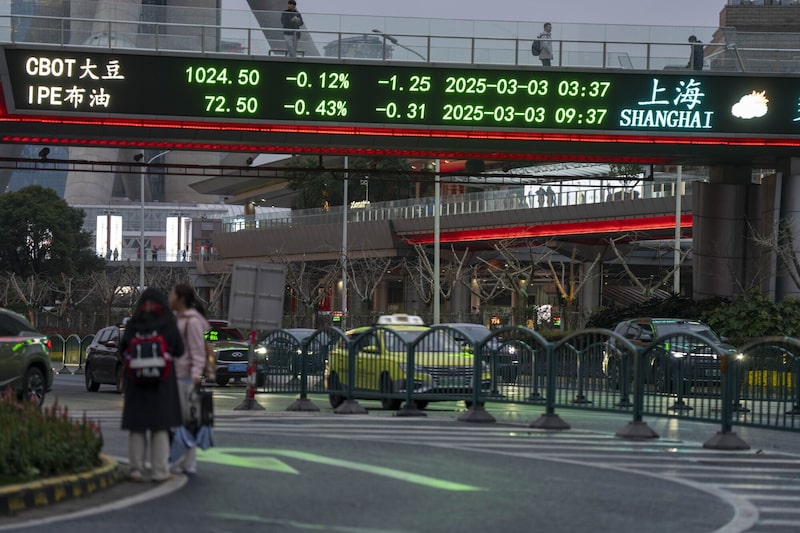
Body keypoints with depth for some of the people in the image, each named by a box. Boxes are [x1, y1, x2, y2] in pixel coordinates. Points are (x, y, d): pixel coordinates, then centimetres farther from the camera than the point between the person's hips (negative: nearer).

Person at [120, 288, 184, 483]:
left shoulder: (132, 325, -2)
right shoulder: (168, 324, -7)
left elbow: (122, 351, 0)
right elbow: (179, 351, -4)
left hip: (136, 382, 1)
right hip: (162, 380, -1)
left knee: (137, 425, 7)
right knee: (160, 426, 4)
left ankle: (136, 469, 5)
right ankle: (160, 470, 1)